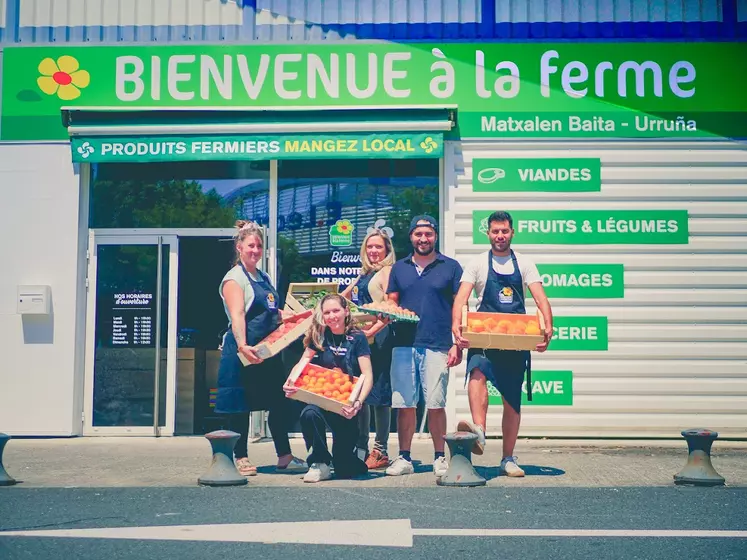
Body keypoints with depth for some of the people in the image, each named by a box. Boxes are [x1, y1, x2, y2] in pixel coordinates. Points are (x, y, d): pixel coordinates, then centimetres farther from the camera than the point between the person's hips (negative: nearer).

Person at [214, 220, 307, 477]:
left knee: (279, 402, 6)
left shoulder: (264, 278, 17)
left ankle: (284, 457, 13)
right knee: (241, 406, 2)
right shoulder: (234, 278, -7)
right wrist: (242, 346, -35)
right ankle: (240, 457, 13)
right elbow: (237, 315, -21)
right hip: (244, 350, -7)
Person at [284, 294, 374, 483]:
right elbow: (303, 362, -7)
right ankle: (320, 464, -13)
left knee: (345, 470, -5)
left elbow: (367, 376, -12)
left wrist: (358, 403, -29)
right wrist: (290, 382, -28)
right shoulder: (320, 336, 3)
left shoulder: (357, 338, -5)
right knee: (309, 414, -36)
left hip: (346, 404, -2)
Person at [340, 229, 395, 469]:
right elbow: (343, 297, 28)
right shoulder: (364, 274, 19)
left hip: (378, 338, -9)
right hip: (358, 337, 9)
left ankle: (381, 452, 1)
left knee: (378, 393, -5)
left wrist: (371, 331, -23)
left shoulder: (387, 271, -5)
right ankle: (361, 448, 20)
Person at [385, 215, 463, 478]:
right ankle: (404, 458, 12)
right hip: (403, 345, 3)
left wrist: (458, 344, -3)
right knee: (404, 404, 3)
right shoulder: (399, 268, 15)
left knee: (435, 404, -3)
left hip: (437, 346, -3)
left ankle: (439, 458, 10)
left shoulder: (450, 267, 7)